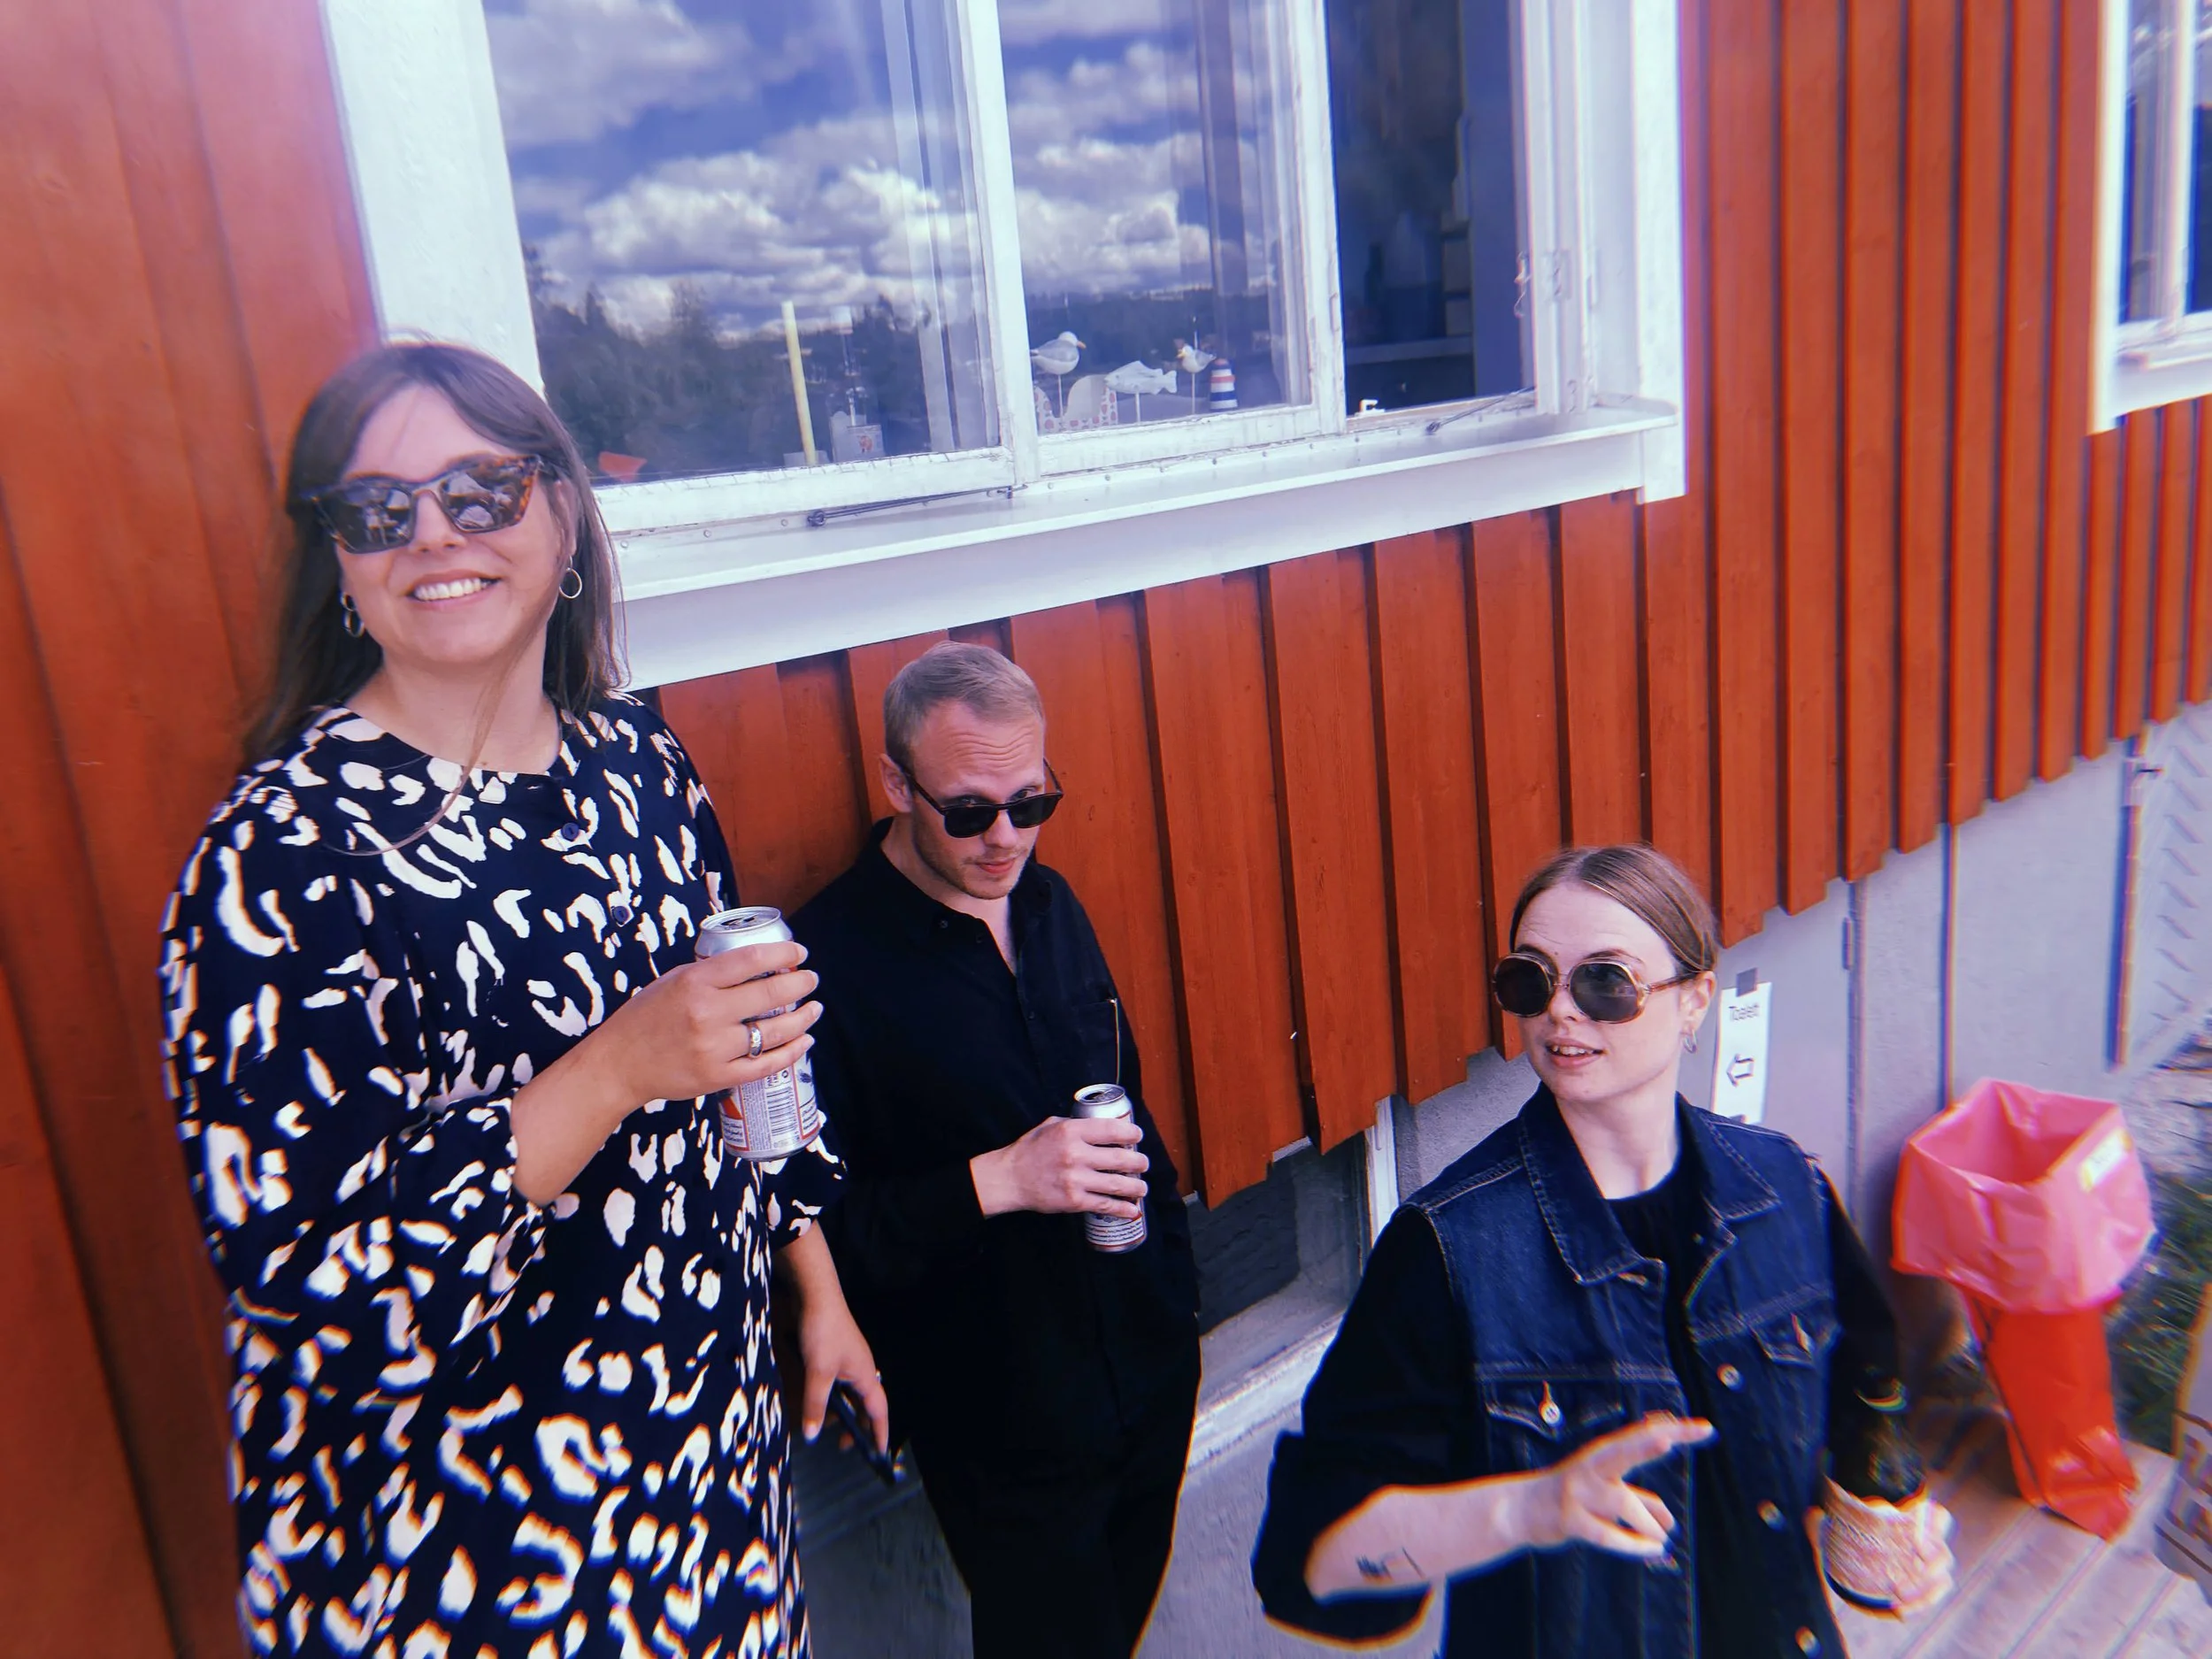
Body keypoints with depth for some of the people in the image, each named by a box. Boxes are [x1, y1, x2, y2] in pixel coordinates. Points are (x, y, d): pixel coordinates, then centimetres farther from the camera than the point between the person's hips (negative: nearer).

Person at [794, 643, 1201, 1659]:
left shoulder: (1051, 905, 3)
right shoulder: (829, 958, -21)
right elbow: (813, 1231, -20)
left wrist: (1174, 1282, 12)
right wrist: (992, 1182, -29)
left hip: (1152, 1380, 7)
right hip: (1003, 1435, -6)